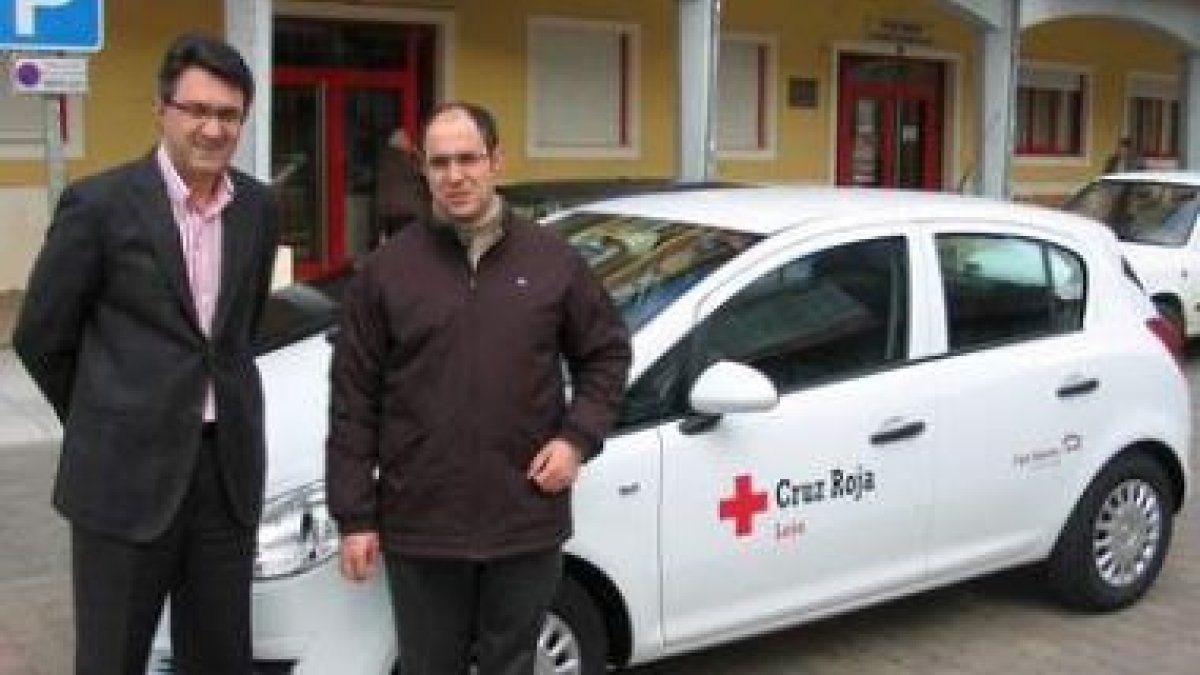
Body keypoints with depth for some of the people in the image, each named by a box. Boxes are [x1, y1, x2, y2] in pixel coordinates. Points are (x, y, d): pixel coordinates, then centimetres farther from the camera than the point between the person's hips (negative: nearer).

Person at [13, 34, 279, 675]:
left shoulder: (257, 207, 6)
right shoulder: (99, 203, -9)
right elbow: (39, 336, -1)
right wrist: (106, 425, 8)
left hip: (229, 467, 5)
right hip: (127, 472, -4)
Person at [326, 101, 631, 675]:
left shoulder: (554, 260, 2)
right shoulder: (387, 269, -1)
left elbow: (607, 353, 12)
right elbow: (353, 401, -1)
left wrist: (579, 437, -4)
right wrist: (354, 516, -4)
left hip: (527, 522, 1)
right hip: (420, 525, -1)